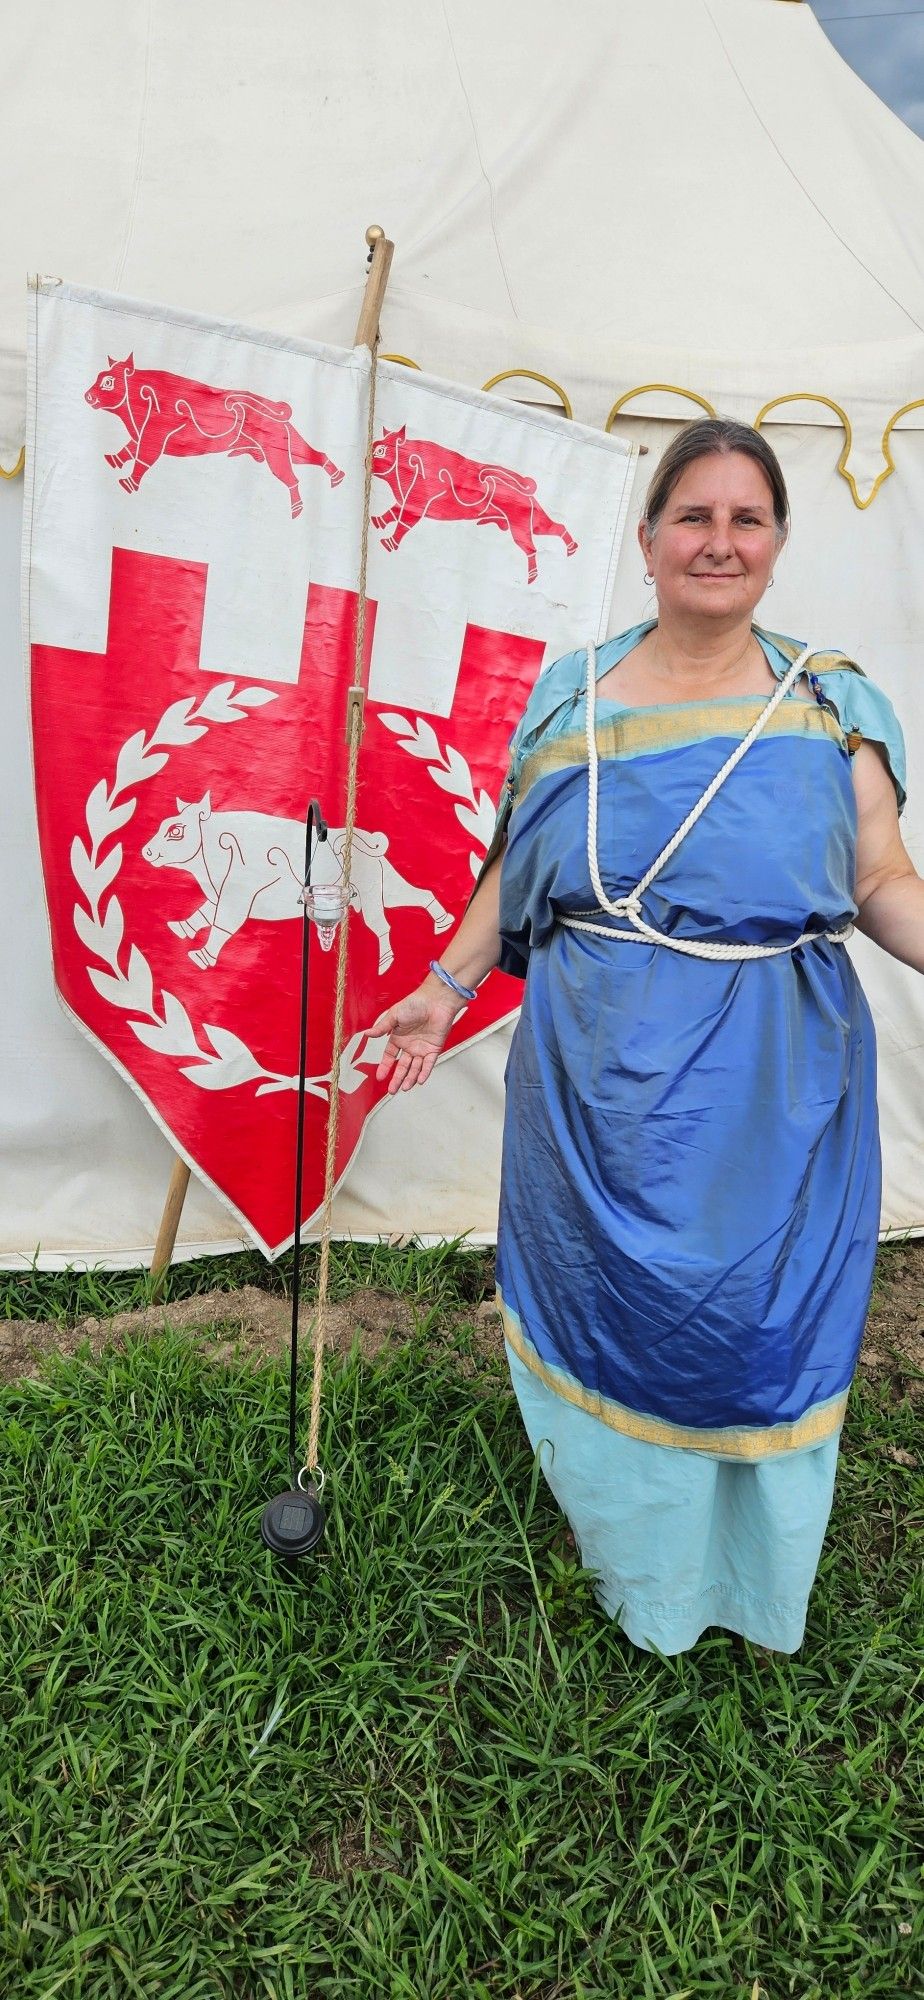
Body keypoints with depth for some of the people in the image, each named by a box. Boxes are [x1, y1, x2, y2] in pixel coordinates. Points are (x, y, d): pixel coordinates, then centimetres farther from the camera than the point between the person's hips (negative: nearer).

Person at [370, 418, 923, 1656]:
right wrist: (449, 986, 7)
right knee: (606, 1303, 14)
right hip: (600, 1080, 1)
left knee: (763, 1315, 10)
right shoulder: (569, 695, 3)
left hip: (770, 1093, -1)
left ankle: (749, 1578, 39)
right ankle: (634, 1548, 43)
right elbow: (516, 868, 10)